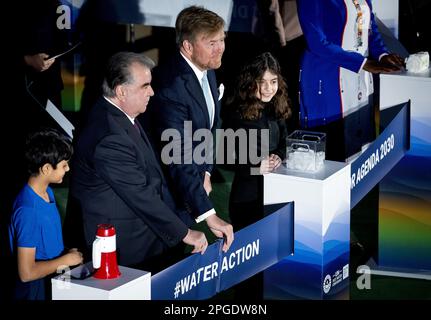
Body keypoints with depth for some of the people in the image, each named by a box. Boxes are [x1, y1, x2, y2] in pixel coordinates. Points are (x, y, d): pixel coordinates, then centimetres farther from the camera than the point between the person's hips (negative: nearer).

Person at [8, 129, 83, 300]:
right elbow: (27, 273, -25)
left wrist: (66, 253, 0)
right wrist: (66, 259, -15)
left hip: (53, 282, 8)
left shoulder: (47, 192, 2)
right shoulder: (28, 210, -26)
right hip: (37, 290, -8)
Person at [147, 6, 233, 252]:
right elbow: (179, 160, -36)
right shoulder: (171, 86, -30)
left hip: (195, 181, 8)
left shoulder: (208, 71, 0)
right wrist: (209, 214, -41)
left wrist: (206, 172, 1)